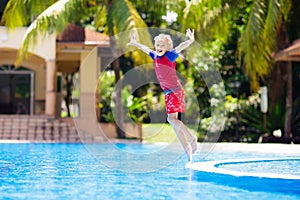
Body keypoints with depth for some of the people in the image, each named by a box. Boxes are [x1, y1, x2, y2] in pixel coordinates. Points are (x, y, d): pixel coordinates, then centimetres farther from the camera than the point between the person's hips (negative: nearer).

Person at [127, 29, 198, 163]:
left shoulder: (170, 55, -10)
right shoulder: (155, 56, 9)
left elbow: (180, 47, -28)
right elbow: (146, 49, 28)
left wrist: (190, 40, -45)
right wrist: (135, 43, 41)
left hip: (176, 91, -8)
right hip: (167, 93, 8)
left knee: (171, 118, -18)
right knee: (173, 122, 4)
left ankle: (191, 138, -4)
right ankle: (187, 149, 7)